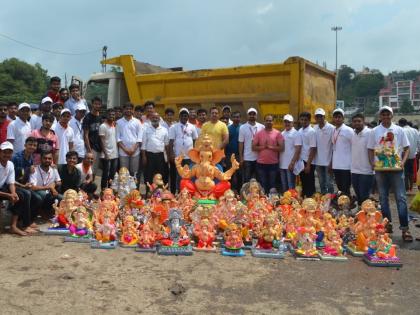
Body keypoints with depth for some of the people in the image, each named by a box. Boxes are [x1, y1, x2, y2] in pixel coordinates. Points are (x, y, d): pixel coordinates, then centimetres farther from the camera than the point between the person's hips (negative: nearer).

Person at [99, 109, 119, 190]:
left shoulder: (115, 125, 11)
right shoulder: (103, 126, -7)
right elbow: (102, 141, -11)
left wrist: (117, 152, 7)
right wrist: (105, 153, -17)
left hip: (115, 155, 6)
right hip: (106, 155, -6)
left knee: (113, 174, 10)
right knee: (105, 175, 0)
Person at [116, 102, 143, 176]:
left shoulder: (137, 122, 6)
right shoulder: (119, 122, 5)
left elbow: (139, 137, 2)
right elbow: (117, 138, 1)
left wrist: (133, 148, -9)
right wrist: (125, 149, -9)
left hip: (135, 151, 1)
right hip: (123, 152, 0)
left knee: (134, 172, 5)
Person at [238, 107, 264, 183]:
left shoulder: (262, 127, 3)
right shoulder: (243, 127, 0)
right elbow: (241, 143, 0)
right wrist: (241, 157, -3)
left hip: (259, 157, 2)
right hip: (247, 158, -1)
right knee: (246, 180, 4)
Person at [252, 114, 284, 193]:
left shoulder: (277, 133, 0)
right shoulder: (259, 133, 3)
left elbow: (282, 148, -5)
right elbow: (253, 147, 1)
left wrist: (270, 147, -13)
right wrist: (263, 147, -11)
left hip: (273, 163, -1)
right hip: (261, 163, 1)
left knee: (272, 185, 7)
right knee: (262, 185, 7)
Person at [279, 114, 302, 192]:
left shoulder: (296, 134, -5)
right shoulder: (282, 134, 12)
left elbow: (298, 150, -12)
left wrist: (292, 163, -18)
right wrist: (278, 162, 9)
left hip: (290, 165, -6)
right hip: (282, 165, 6)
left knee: (291, 187, 0)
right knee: (283, 187, 12)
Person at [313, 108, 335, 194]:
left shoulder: (331, 128, -9)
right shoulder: (314, 129, 5)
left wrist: (332, 161, -10)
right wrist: (313, 160, 7)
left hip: (328, 161, -4)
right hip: (318, 161, 4)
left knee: (329, 183, 1)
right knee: (321, 184, 13)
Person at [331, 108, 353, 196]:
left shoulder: (348, 131, -8)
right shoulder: (333, 131, 11)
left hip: (346, 166, -6)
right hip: (336, 165, 6)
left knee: (345, 190, -2)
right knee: (340, 189, 13)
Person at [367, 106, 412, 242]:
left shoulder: (399, 130, 4)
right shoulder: (374, 131, 5)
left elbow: (407, 148, 7)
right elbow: (370, 149, 9)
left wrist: (403, 162, -8)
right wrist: (372, 163, -6)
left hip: (396, 168, -1)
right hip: (380, 169, 2)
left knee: (401, 198, -6)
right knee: (383, 198, 8)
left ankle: (404, 228, -4)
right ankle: (388, 225, 20)